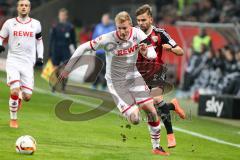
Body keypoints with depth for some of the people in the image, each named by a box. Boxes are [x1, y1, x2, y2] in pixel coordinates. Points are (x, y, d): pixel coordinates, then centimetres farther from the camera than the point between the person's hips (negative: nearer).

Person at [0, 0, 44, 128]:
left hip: (28, 63, 2)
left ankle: (19, 98, 36)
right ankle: (13, 119, 3)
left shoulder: (35, 24, 5)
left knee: (27, 97, -3)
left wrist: (40, 56, 9)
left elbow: (39, 40, 20)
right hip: (13, 61, -2)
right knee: (15, 91, -19)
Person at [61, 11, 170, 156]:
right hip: (116, 83, -4)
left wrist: (146, 51, -37)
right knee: (135, 120, -12)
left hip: (134, 77, 4)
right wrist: (67, 69, -12)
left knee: (152, 111, -5)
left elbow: (153, 55, -12)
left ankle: (157, 147, 16)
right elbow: (83, 48, -16)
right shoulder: (108, 39, -24)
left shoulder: (137, 34, -13)